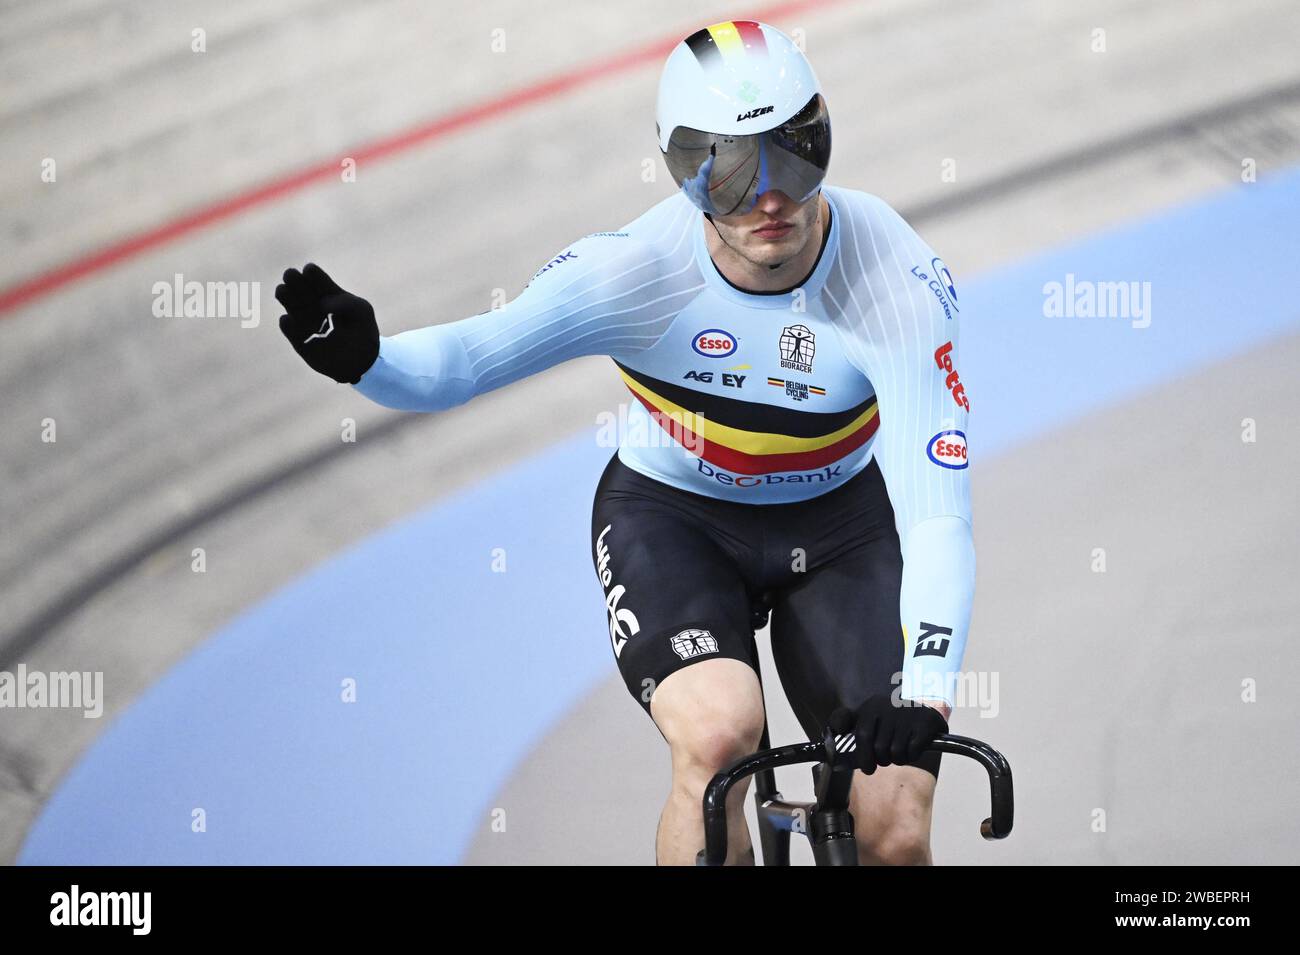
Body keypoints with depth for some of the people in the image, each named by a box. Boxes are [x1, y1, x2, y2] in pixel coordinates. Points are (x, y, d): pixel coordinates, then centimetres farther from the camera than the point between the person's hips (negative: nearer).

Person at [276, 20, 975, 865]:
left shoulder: (898, 282, -28)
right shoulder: (638, 267, -27)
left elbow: (936, 516, -32)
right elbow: (457, 362, -26)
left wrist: (926, 696, -46)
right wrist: (365, 359, -49)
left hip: (837, 526, 1)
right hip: (672, 517, -1)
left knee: (895, 831, -12)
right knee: (719, 735, -31)